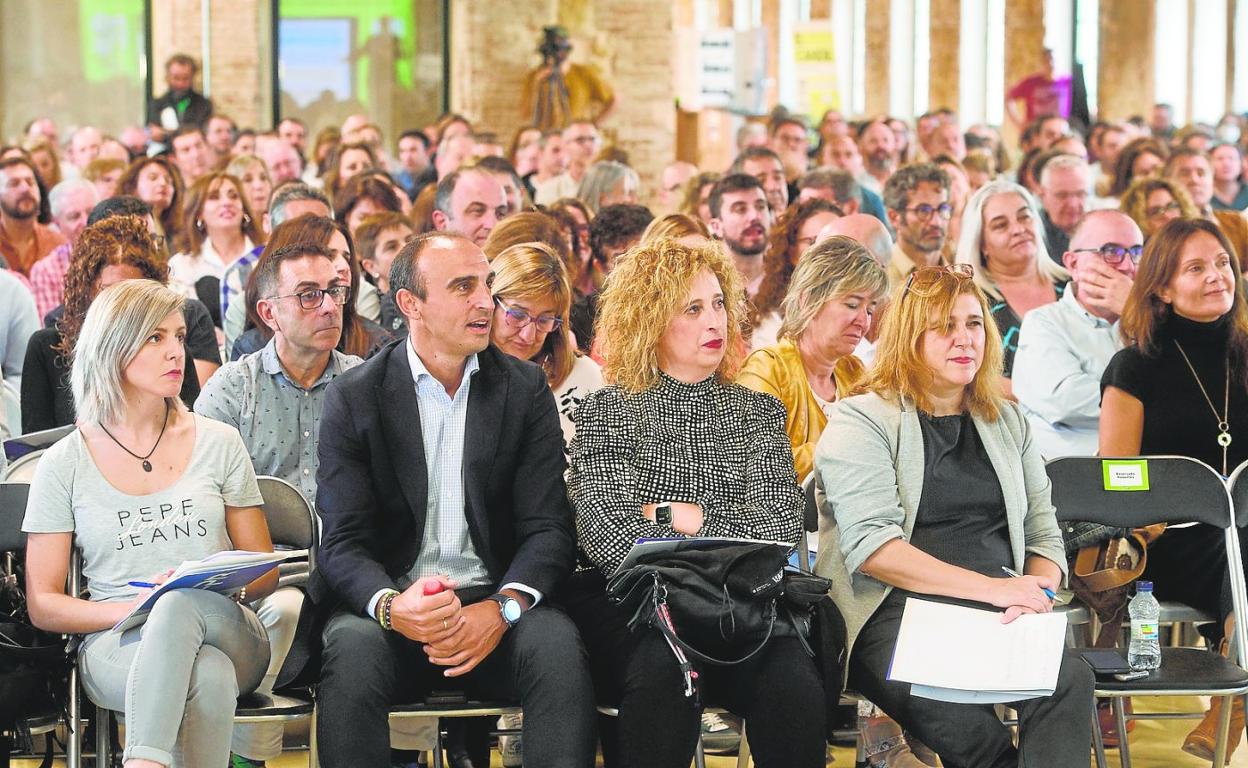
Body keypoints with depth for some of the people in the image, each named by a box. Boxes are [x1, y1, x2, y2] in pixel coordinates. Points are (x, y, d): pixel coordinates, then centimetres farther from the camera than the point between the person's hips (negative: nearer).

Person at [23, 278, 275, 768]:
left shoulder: (218, 443, 12)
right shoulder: (65, 465, 7)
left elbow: (265, 572, 14)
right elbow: (42, 604, 5)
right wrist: (134, 609, -12)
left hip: (228, 633, 2)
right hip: (115, 648, -2)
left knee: (184, 601, -37)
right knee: (208, 677, -38)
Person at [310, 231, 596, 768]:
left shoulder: (525, 390, 7)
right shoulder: (353, 398, 2)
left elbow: (547, 528, 1)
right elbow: (343, 542, -4)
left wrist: (502, 608, -20)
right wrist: (390, 605, -27)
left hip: (493, 602, 1)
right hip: (389, 602, -1)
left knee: (556, 643, -31)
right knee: (353, 650, -34)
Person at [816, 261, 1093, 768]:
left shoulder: (1007, 423, 22)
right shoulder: (861, 422, 4)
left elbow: (1045, 537, 21)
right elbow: (871, 547, -10)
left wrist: (1035, 595, -4)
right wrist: (993, 588, -16)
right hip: (896, 615, -4)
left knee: (1070, 682, -32)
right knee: (966, 725, -38)